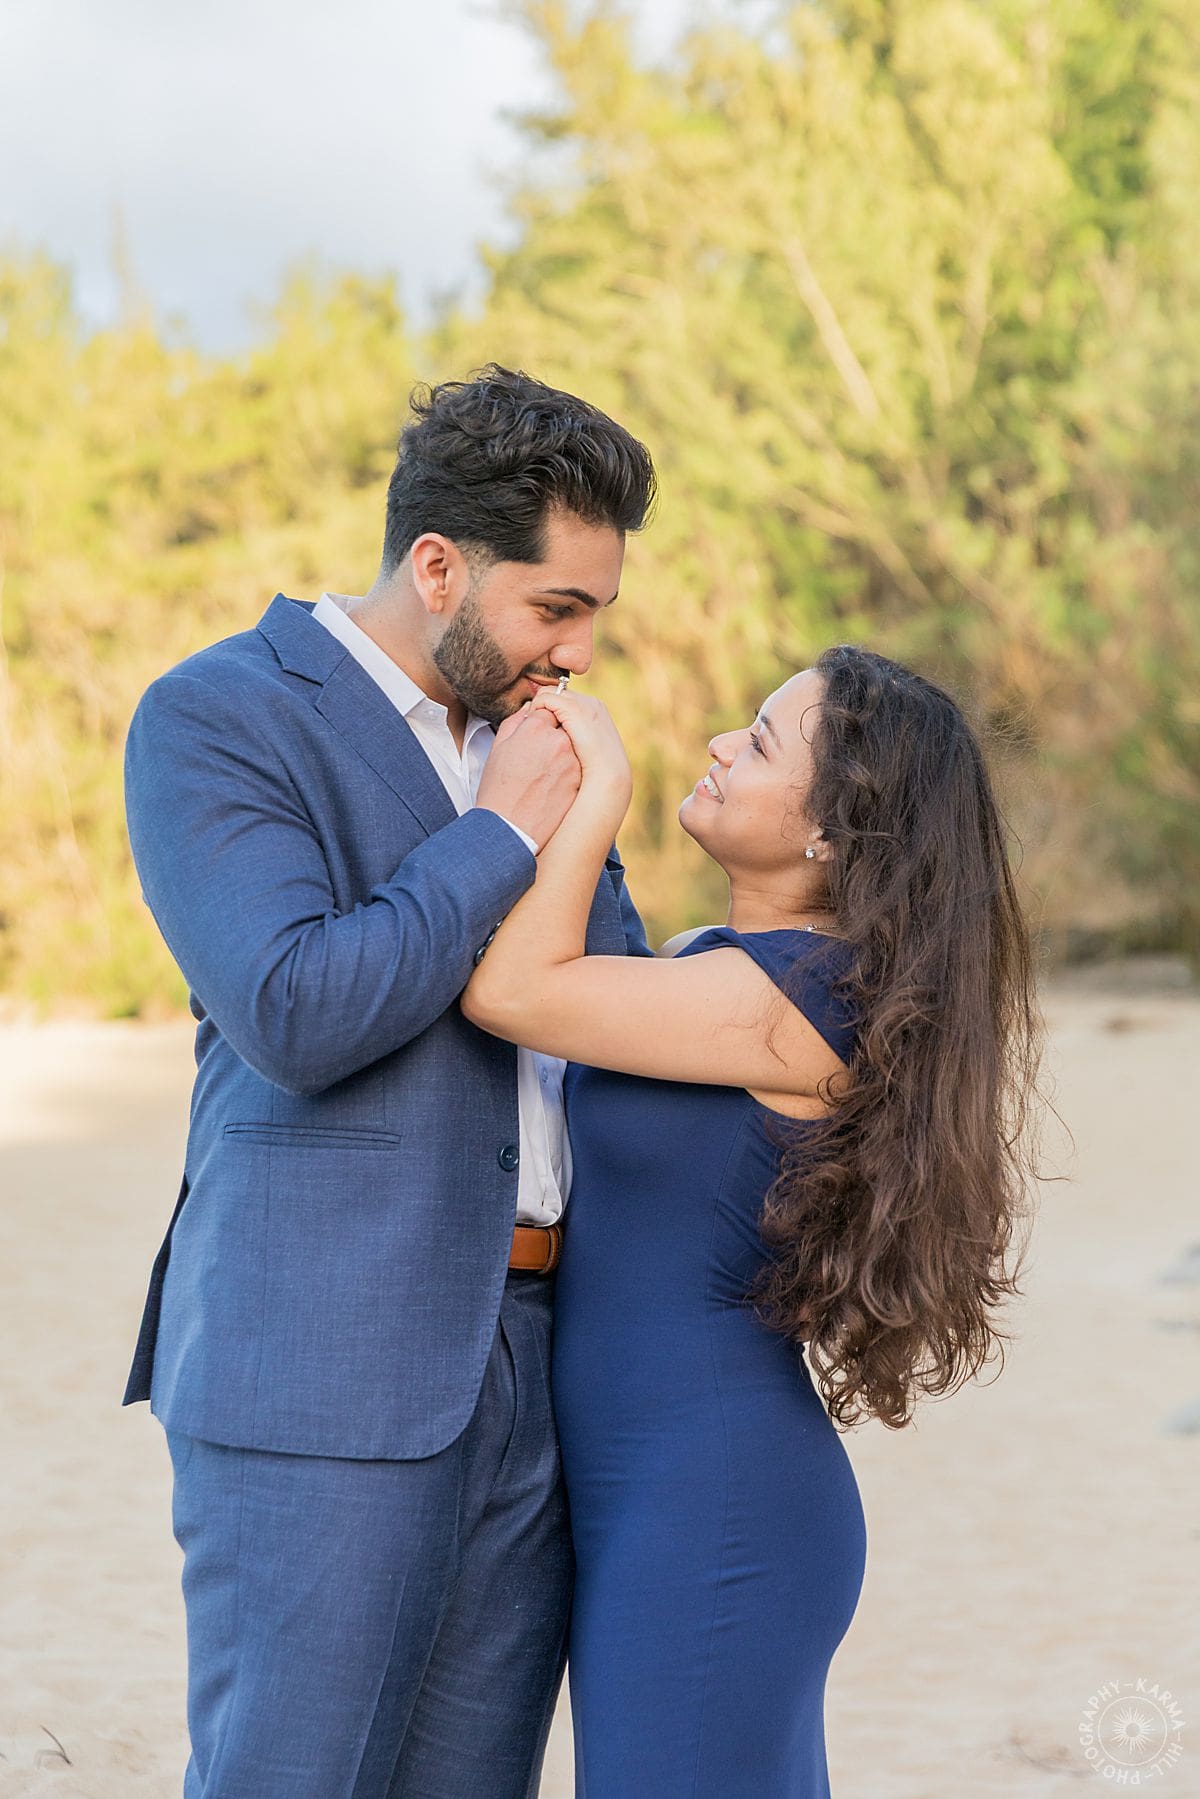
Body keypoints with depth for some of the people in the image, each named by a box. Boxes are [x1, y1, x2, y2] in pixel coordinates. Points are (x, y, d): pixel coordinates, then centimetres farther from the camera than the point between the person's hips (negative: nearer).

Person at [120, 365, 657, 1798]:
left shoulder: (520, 743, 17)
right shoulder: (216, 716, -6)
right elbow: (297, 1015, -19)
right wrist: (501, 834, -11)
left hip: (533, 1355, 7)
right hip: (325, 1372, -7)